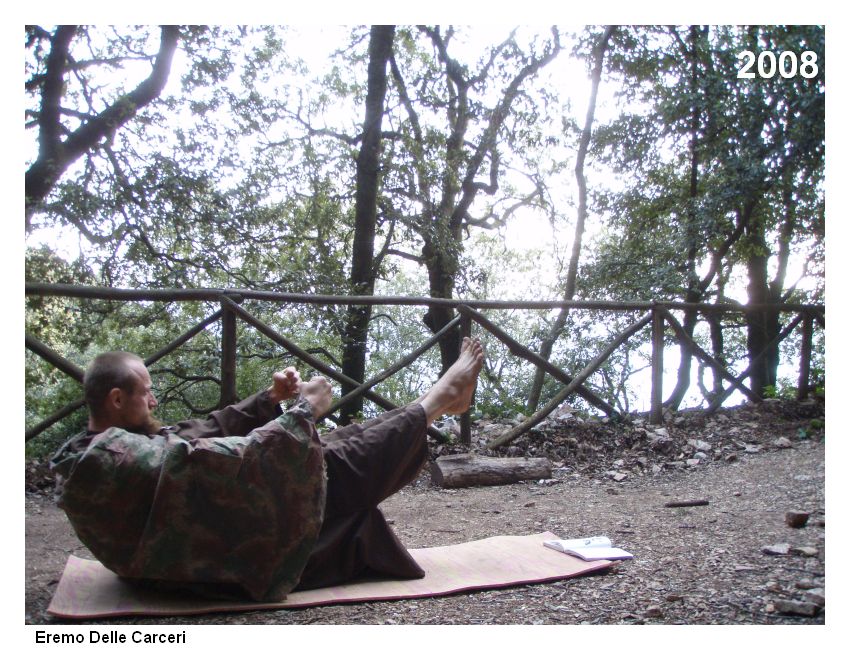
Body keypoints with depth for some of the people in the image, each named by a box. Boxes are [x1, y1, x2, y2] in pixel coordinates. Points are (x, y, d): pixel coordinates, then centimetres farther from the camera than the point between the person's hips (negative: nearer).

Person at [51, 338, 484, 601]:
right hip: (237, 555, -9)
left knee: (335, 445, 8)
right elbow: (235, 461, -33)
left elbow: (199, 432, 8)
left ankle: (437, 403, 16)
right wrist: (304, 410, -20)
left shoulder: (87, 453, 5)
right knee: (346, 465, -5)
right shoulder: (118, 457, -27)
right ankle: (437, 401, 13)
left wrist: (269, 399, 2)